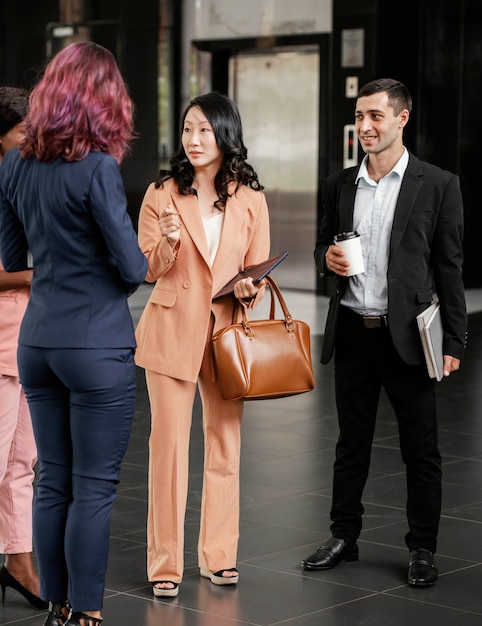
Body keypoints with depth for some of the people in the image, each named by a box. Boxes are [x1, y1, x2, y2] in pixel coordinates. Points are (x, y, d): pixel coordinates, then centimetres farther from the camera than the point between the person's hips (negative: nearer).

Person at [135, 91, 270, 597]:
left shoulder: (250, 200, 4)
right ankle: (165, 563, 6)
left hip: (227, 330, 2)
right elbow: (147, 270, -1)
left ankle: (219, 555, 20)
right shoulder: (162, 194, -1)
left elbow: (259, 269, 8)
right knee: (168, 443, -2)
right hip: (172, 330, -2)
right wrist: (169, 242, -21)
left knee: (225, 442, 8)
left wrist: (250, 289, -14)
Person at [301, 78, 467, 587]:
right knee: (351, 444, 13)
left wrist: (453, 342, -6)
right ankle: (343, 537, 25)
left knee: (420, 449, 4)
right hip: (352, 333, 4)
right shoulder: (340, 185, 9)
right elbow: (323, 248, 19)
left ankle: (422, 549, 14)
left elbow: (450, 268, -3)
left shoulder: (438, 185, -3)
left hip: (407, 336, -4)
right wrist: (327, 258, -6)